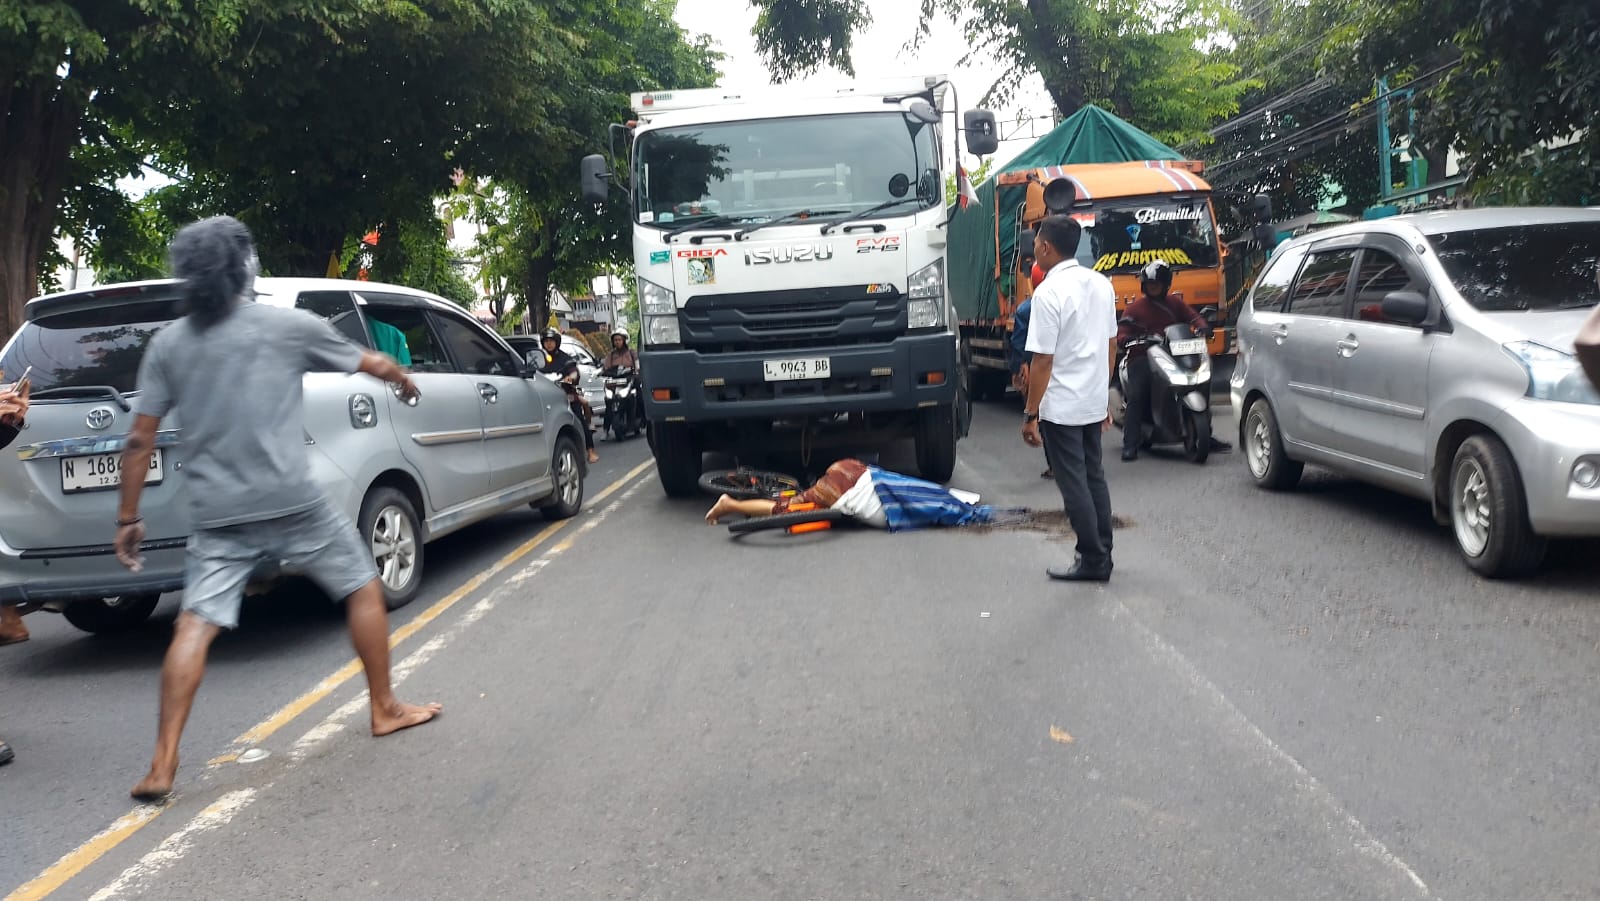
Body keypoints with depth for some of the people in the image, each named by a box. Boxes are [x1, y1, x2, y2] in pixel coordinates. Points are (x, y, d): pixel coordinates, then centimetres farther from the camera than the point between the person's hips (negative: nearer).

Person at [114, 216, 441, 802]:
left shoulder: (167, 345, 7)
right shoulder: (290, 326, -1)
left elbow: (140, 441, 6)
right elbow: (374, 365, 12)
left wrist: (127, 519, 14)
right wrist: (405, 381, 34)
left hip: (215, 515, 3)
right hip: (290, 503, -3)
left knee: (196, 624, 5)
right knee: (364, 588, 14)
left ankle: (163, 765, 0)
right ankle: (385, 710, 23)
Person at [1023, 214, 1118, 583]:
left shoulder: (1049, 292, -17)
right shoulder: (1101, 284, 7)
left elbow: (1043, 360, -18)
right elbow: (1108, 345, 12)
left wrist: (1030, 414, -12)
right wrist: (1105, 398, 20)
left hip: (1060, 406, -8)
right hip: (1094, 401, 8)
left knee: (1073, 483, 1)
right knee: (1094, 477, 15)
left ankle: (1092, 561, 6)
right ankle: (1102, 556, 21)